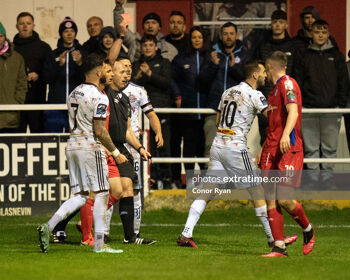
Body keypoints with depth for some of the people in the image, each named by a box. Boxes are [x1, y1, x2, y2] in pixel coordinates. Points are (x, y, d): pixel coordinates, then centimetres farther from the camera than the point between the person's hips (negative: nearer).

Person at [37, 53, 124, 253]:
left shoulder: (74, 94, 14)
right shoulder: (100, 97, -12)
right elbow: (99, 131, -15)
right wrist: (115, 153, -5)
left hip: (72, 145, 8)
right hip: (91, 147, -8)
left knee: (80, 196, 10)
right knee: (101, 194, 0)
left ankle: (48, 227, -6)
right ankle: (99, 244, -2)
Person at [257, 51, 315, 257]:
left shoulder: (287, 83, -6)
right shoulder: (275, 89, 24)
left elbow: (293, 112, -22)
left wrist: (286, 135, -38)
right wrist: (263, 151, 33)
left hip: (289, 150, -9)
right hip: (272, 150, 9)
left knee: (284, 200, -12)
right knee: (271, 201, -1)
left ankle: (308, 230, 13)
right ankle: (279, 247, 0)